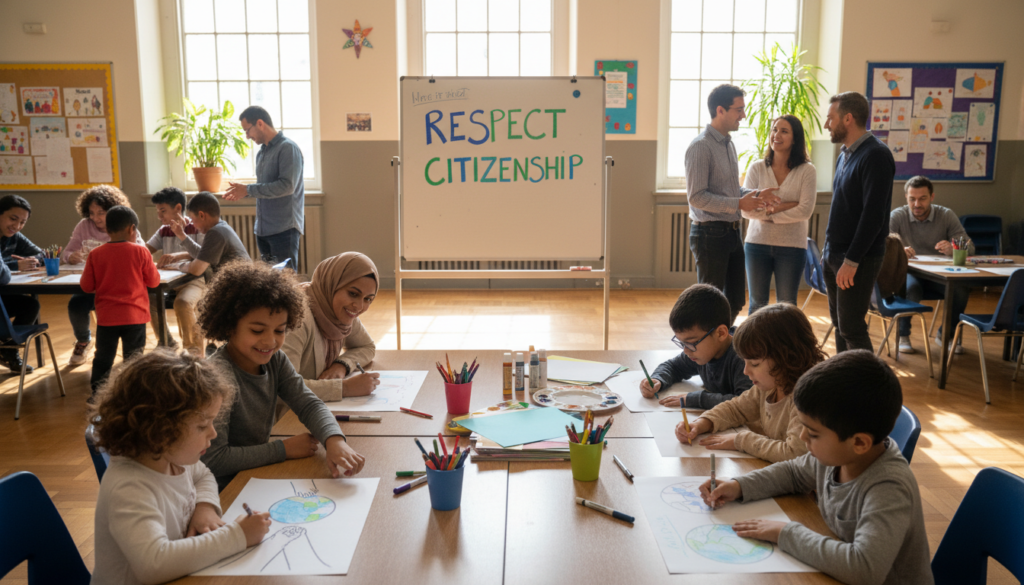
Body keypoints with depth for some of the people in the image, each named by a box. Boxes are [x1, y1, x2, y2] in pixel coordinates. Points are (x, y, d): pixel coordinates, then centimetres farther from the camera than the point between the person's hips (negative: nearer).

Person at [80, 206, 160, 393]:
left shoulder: (95, 254, -4)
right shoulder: (141, 252, -9)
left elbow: (87, 286, 0)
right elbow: (154, 281, -2)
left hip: (106, 316, 2)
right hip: (134, 316, -1)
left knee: (103, 358, 14)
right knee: (133, 358, 9)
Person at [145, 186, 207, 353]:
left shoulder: (196, 228, -4)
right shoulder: (164, 231, 15)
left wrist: (179, 255, -35)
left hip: (193, 280, -6)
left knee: (182, 302, -34)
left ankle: (194, 349, -15)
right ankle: (167, 343, 3)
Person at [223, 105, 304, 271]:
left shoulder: (287, 148, -11)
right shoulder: (262, 152, 16)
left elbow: (287, 186, -21)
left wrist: (248, 190, -16)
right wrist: (242, 191, 6)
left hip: (284, 228, -9)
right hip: (264, 229, 9)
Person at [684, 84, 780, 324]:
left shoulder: (729, 144, 14)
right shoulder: (701, 146, -15)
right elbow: (696, 197, -20)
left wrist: (755, 195, 4)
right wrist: (739, 204, -21)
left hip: (731, 232, 9)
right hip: (710, 234, -9)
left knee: (735, 300, 15)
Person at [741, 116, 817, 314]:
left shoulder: (806, 171, -4)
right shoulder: (757, 168, 1)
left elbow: (805, 211, -13)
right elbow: (746, 209, -7)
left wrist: (768, 212, -11)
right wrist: (781, 208, -15)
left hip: (792, 247, -1)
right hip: (758, 243, 2)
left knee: (786, 305, 7)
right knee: (757, 303, 11)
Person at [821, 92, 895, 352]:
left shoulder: (876, 156, -15)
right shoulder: (845, 154, 14)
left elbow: (874, 214, -20)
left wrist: (851, 261, -21)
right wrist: (829, 251, 15)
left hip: (858, 260, -9)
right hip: (834, 255, 9)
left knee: (852, 329, -7)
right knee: (839, 324, 13)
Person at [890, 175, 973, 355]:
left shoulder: (947, 216, 0)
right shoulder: (897, 216, -6)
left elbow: (969, 247, -7)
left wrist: (953, 249, -31)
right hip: (908, 272, -2)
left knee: (961, 290, -26)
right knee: (911, 289, -36)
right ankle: (903, 335, -12)